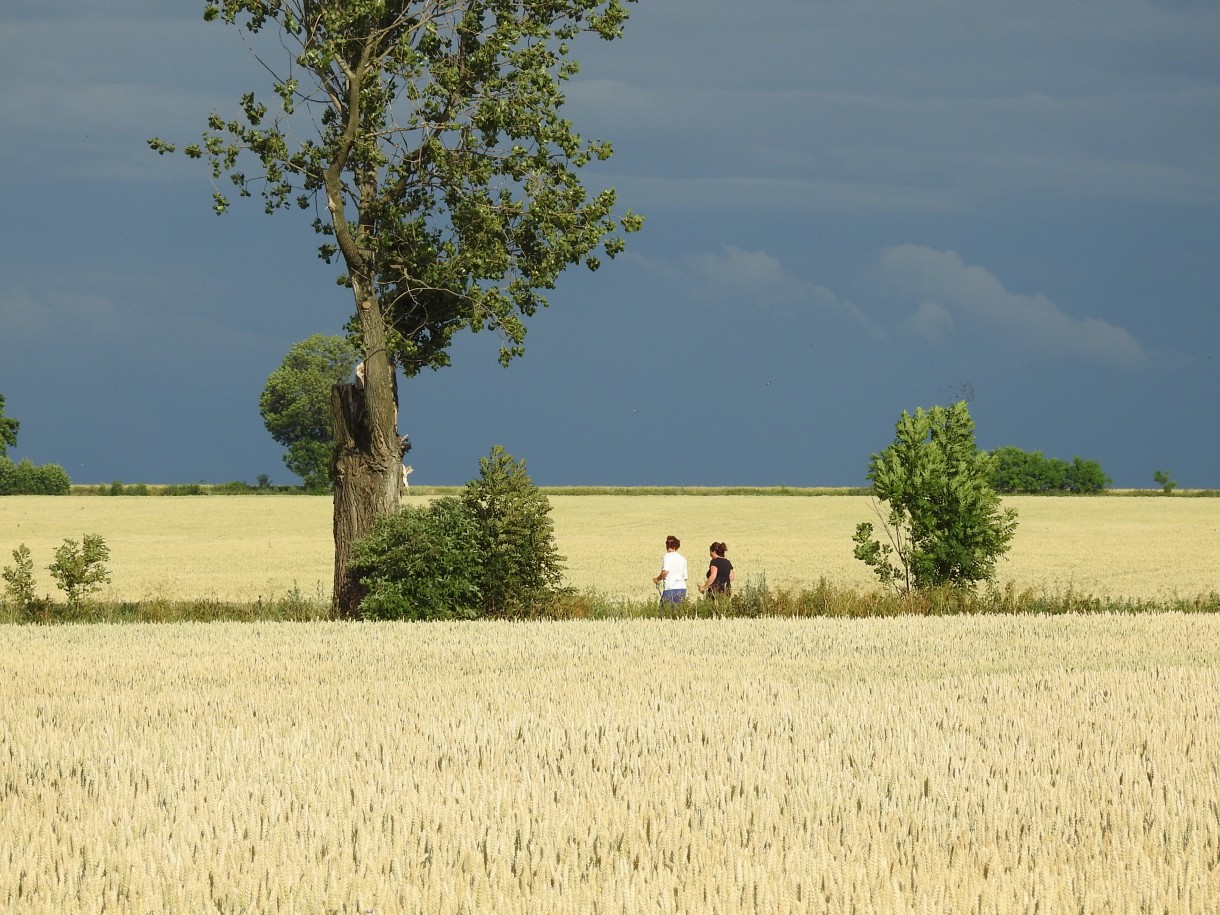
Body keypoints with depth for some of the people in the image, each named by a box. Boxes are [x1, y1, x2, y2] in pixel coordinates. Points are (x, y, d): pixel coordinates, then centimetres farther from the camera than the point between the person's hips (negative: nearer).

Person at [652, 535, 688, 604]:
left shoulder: (667, 556, -4)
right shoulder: (683, 559, 15)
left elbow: (665, 572, -17)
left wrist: (657, 579, 1)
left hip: (670, 588, -6)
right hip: (682, 588, 6)